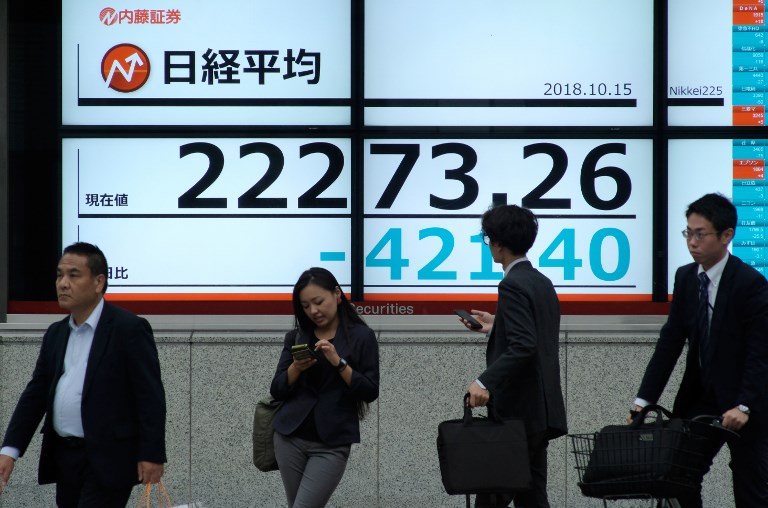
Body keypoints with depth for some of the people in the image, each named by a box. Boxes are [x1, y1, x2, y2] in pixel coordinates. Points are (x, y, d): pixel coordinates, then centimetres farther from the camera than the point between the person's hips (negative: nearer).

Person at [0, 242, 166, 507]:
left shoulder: (129, 329, -9)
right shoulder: (56, 333, 12)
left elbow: (150, 395, -12)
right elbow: (35, 393, 11)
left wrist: (152, 454, -17)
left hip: (108, 461, -7)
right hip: (64, 458, 7)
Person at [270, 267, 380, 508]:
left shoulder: (361, 336, -2)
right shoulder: (296, 337, 9)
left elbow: (370, 392, -7)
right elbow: (277, 390, 6)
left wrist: (338, 362, -19)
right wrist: (296, 367, -13)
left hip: (332, 444, -4)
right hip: (290, 437, 4)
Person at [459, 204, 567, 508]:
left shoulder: (513, 286, -14)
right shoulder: (542, 283, 15)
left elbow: (523, 347, -25)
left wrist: (485, 382, -31)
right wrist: (496, 327, 24)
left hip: (517, 413, -9)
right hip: (540, 412, 9)